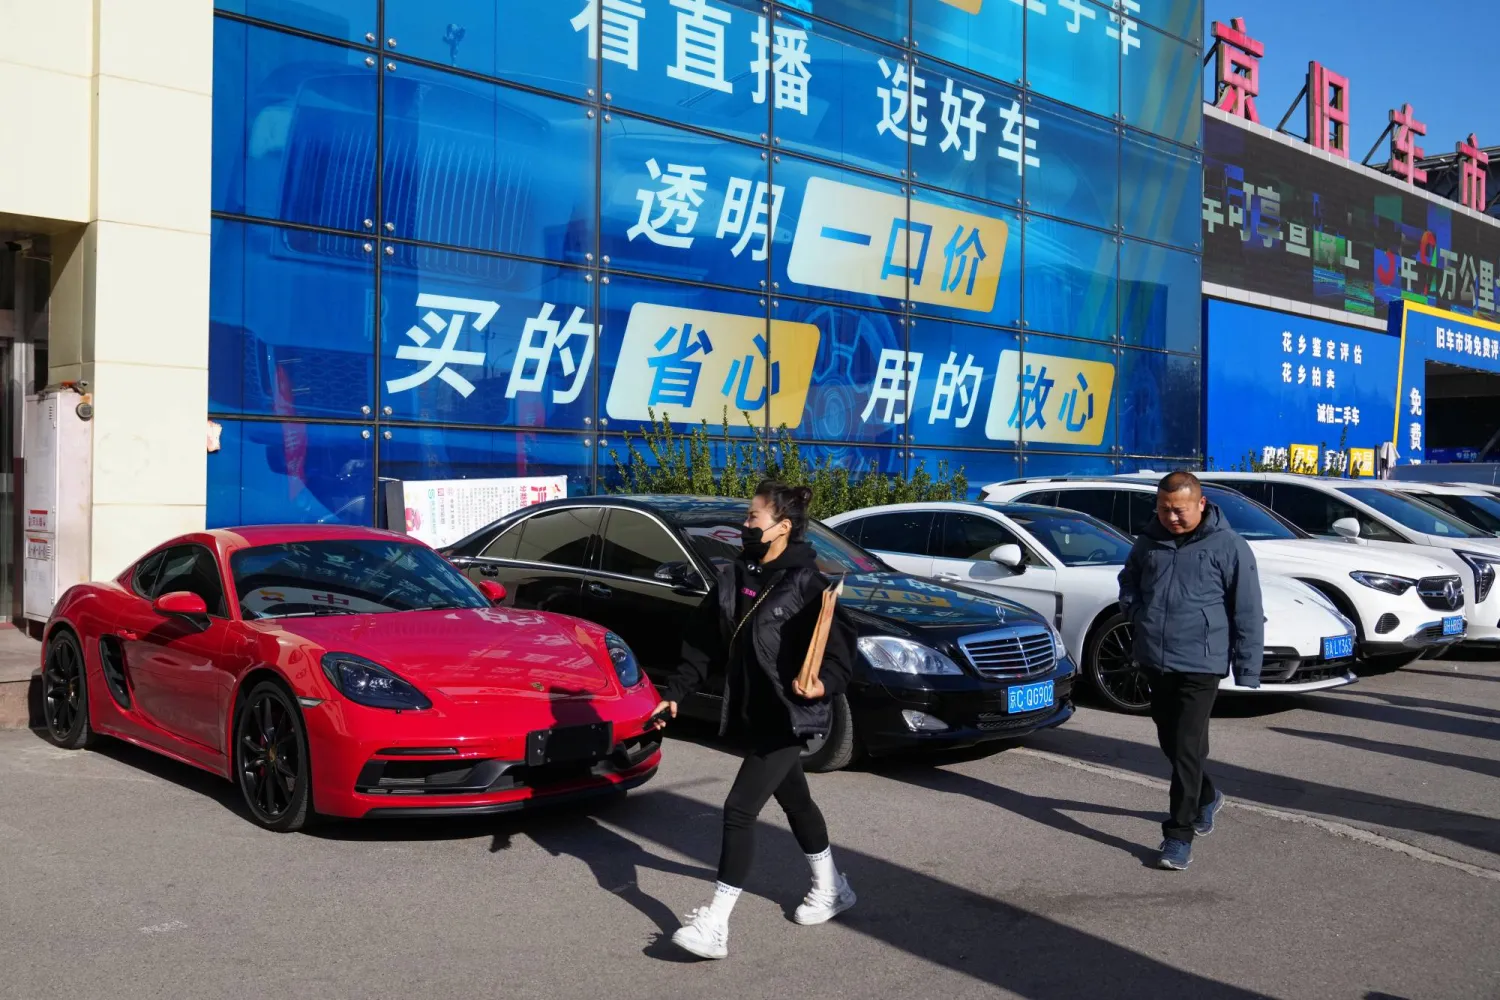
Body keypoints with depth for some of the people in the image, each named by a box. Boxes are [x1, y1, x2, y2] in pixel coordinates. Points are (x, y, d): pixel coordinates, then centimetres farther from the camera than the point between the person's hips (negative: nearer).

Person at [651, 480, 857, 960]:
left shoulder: (806, 584, -16)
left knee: (739, 809, -12)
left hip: (788, 718, -8)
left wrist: (824, 683, -38)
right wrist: (675, 692, 6)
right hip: (750, 714, 8)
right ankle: (831, 888, 42)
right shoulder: (733, 578, 5)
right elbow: (703, 643, 10)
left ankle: (715, 925, -6)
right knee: (795, 800, 22)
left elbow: (839, 647, -19)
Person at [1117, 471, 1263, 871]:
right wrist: (1136, 613, 7)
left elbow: (1248, 613, -6)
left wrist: (1247, 669, -8)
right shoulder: (1149, 541, 7)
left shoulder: (1228, 547, -8)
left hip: (1199, 664, -6)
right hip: (1154, 661, 6)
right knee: (1169, 742, 18)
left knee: (1187, 750, -9)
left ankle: (1179, 837, -4)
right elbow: (1128, 581, 26)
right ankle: (1206, 798, 44)